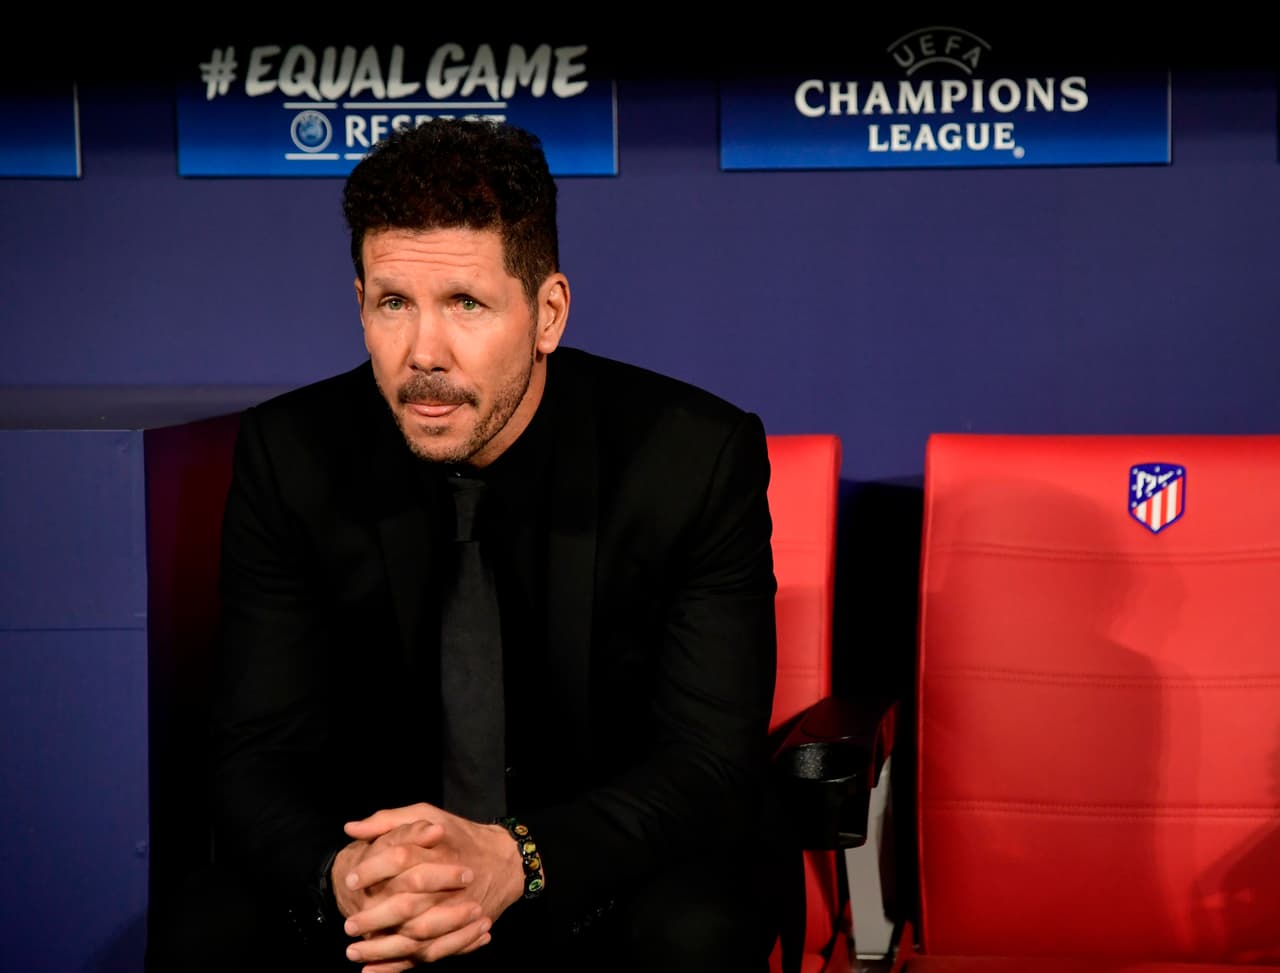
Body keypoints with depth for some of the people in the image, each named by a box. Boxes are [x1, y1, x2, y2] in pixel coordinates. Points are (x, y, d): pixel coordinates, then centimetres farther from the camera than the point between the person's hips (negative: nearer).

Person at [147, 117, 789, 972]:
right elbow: (260, 757, -11)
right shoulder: (292, 456, -10)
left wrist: (515, 862, -37)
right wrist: (343, 876, -35)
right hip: (385, 845, 1)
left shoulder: (699, 455, -17)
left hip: (622, 862, -1)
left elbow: (713, 764, -18)